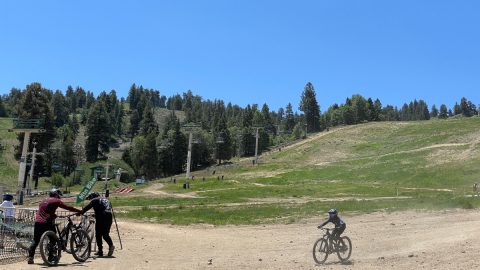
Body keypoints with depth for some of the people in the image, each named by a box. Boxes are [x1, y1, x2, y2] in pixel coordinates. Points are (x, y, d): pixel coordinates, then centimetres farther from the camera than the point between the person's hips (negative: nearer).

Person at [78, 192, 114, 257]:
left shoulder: (95, 200, 6)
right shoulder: (106, 200, 25)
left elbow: (87, 207, -3)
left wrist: (80, 212, 3)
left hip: (101, 218, -6)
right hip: (109, 217, 6)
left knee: (98, 235, 5)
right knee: (106, 234, 15)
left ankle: (100, 251, 4)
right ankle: (111, 245, -5)